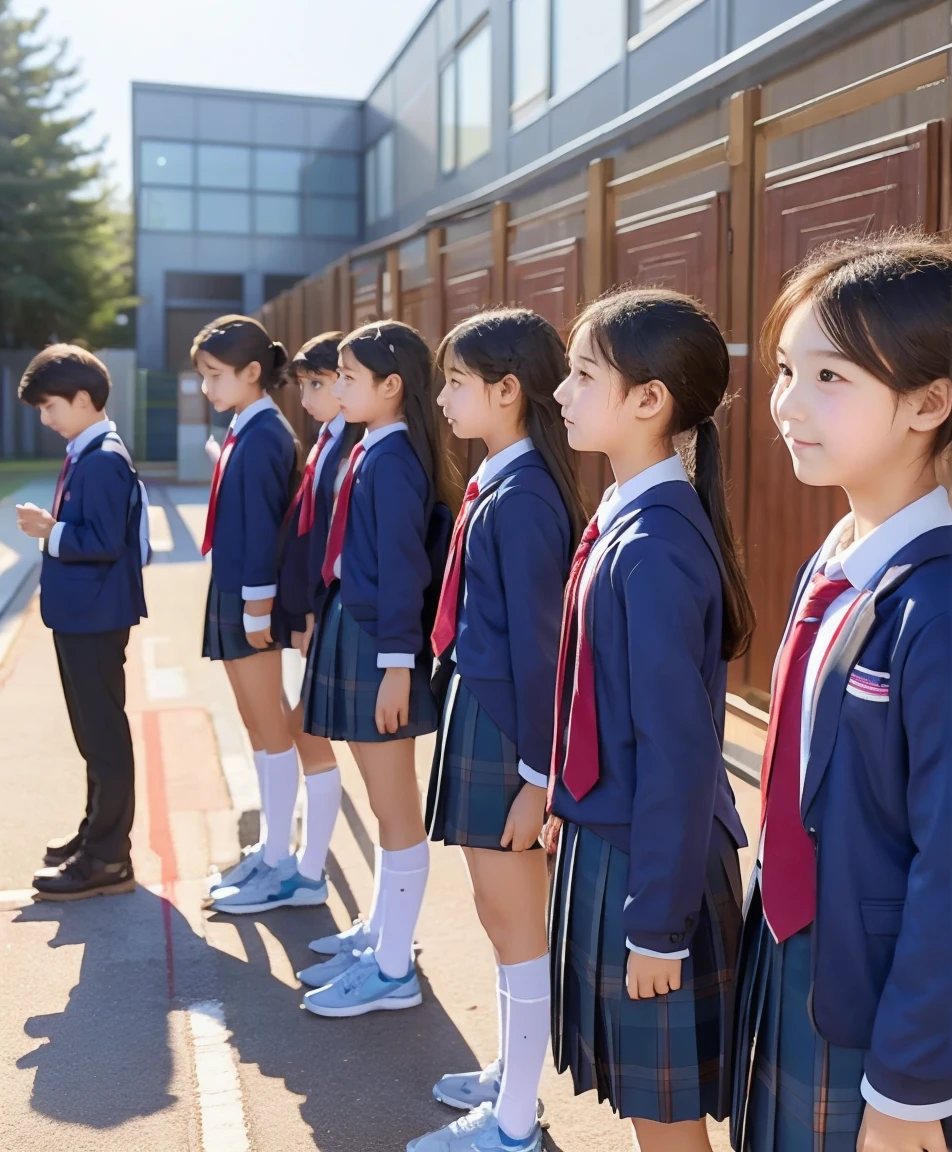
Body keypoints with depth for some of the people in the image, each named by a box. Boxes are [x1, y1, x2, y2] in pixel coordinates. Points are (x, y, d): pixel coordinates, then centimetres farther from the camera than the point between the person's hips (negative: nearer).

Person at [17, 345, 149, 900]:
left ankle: (107, 860, 5)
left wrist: (50, 531, -17)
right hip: (81, 614, 10)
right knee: (95, 732, 19)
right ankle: (99, 834, 33)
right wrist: (50, 526, 6)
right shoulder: (87, 455, 13)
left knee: (104, 734, -3)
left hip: (95, 617, -10)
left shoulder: (102, 461, -18)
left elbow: (105, 541, -24)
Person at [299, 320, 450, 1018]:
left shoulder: (392, 457, -16)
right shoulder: (373, 450, 11)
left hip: (378, 643, -10)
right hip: (353, 628, 10)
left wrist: (397, 662, -20)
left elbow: (402, 566, -19)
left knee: (395, 808, 0)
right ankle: (380, 933, 33)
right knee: (387, 802, 19)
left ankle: (394, 971, 11)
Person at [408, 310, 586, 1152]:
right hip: (481, 707, 9)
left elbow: (537, 639, -19)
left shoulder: (523, 494, -18)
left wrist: (536, 773, -18)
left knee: (516, 922, 3)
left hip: (505, 722, -9)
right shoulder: (500, 482, 9)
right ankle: (511, 1076, 37)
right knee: (507, 914, 20)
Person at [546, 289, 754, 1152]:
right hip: (608, 837, 8)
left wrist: (657, 925, -18)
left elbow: (679, 750, -23)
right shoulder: (625, 519, 4)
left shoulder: (655, 545, -23)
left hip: (652, 862, -8)